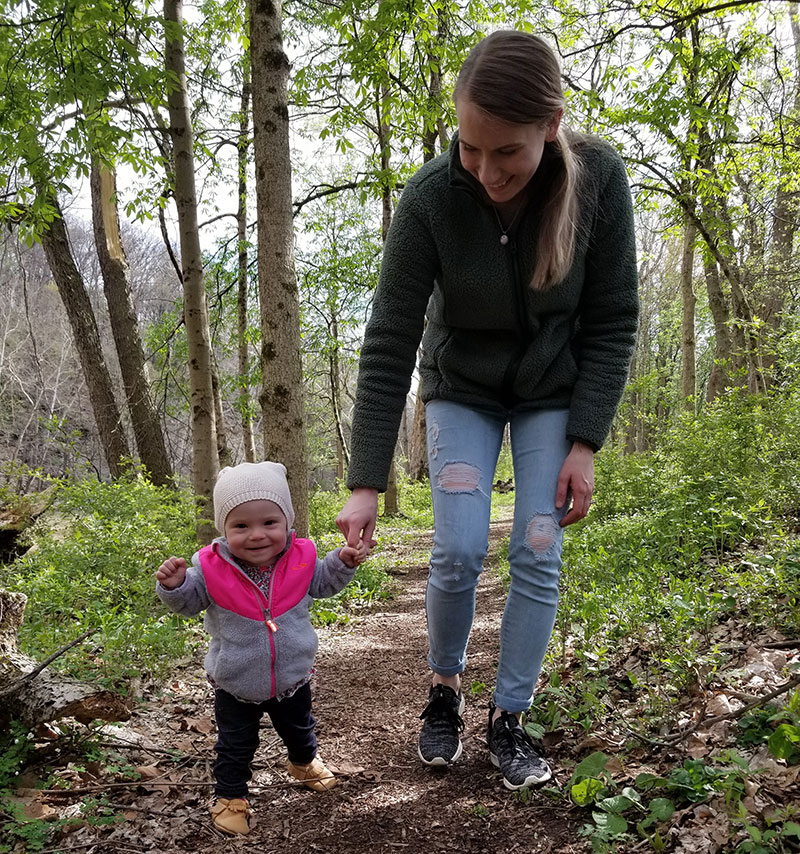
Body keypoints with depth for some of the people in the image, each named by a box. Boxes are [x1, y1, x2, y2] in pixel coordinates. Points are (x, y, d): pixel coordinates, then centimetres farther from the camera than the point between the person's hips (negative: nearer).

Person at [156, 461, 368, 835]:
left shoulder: (301, 558, -16)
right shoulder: (210, 568, -23)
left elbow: (322, 583, 3)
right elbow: (189, 602, -10)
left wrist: (343, 562, -13)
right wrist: (173, 585, -30)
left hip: (292, 679, 3)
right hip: (235, 687, -3)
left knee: (299, 729, 29)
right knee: (235, 746, 14)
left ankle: (304, 762, 59)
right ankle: (230, 796, 38)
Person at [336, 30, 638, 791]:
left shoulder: (599, 180, -23)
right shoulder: (430, 198, -26)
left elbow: (611, 323, -13)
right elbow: (389, 343, -24)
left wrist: (585, 443, -16)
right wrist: (366, 483, -25)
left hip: (555, 392, 1)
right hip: (462, 391, 0)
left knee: (538, 555, -6)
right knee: (459, 550, -10)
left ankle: (508, 719, 11)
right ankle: (444, 688, 17)